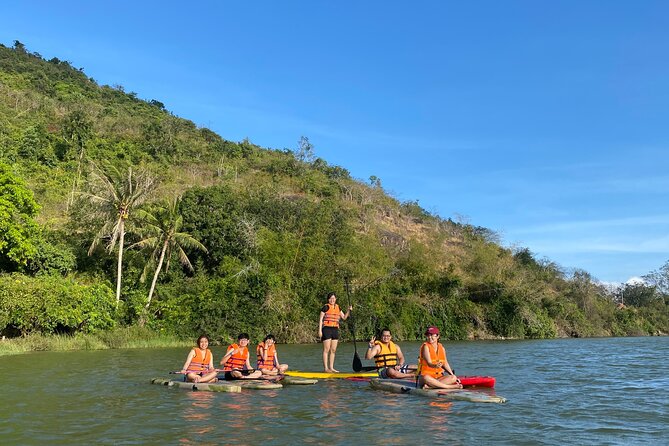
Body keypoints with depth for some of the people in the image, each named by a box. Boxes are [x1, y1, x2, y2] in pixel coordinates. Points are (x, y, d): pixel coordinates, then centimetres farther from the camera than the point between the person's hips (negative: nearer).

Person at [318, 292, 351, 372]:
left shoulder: (337, 307, 15)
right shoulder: (326, 307, -3)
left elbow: (344, 317, 19)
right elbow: (320, 319, -4)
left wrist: (349, 310, 3)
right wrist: (320, 330, -11)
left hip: (335, 330, 6)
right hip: (327, 329, -6)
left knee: (333, 350, 7)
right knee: (326, 349, -6)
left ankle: (331, 368, 12)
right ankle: (326, 368, -3)